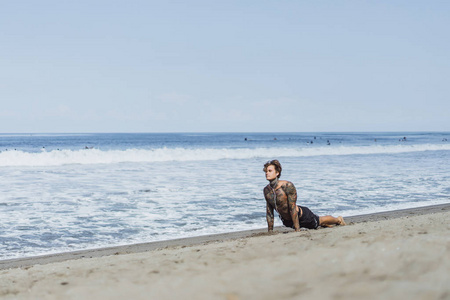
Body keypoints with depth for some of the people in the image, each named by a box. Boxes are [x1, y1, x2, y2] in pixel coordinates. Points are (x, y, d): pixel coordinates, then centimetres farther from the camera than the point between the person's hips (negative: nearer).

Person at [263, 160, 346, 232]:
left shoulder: (287, 186, -33)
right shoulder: (266, 190, -15)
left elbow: (293, 209, -30)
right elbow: (269, 212, -4)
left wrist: (297, 230, -28)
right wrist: (270, 231, -2)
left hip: (302, 216, -5)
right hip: (287, 221, 5)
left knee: (319, 221, 21)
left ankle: (338, 220, 51)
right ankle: (328, 225, 60)